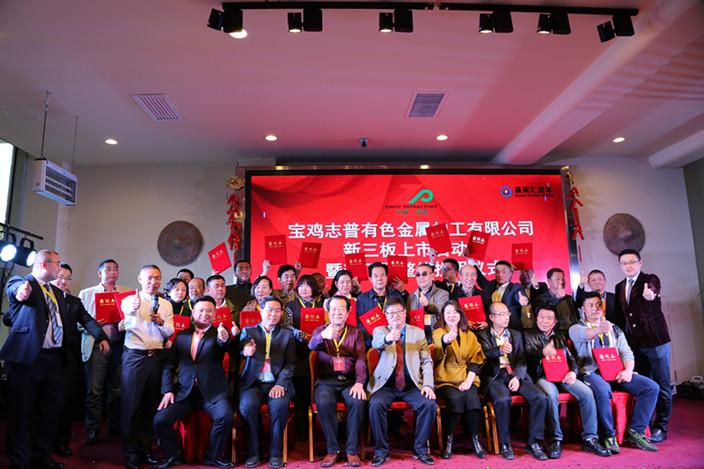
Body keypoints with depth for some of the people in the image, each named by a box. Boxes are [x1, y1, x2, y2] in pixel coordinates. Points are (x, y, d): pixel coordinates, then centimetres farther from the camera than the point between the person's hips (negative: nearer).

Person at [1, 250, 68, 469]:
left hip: (55, 359, 7)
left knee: (49, 411, 13)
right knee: (21, 411, 3)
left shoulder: (57, 293, 19)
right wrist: (21, 291, -48)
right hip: (28, 358, -7)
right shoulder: (21, 282, -3)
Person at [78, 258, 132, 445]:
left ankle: (115, 427, 17)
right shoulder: (86, 293, 12)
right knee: (94, 390, -3)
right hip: (96, 346, -1)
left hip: (118, 346, 1)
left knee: (117, 390, 6)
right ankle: (93, 430, 7)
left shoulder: (127, 292, 14)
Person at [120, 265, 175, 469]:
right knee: (131, 405, 1)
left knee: (151, 405, 10)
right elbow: (125, 310, -22)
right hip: (134, 357, -4)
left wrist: (161, 322, -13)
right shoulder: (131, 299, 1)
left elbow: (170, 332, 7)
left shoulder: (165, 305, 13)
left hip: (155, 358, 4)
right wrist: (132, 308, -44)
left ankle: (145, 449, 22)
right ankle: (130, 453, 12)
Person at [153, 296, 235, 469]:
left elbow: (229, 347, -19)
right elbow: (169, 365, 12)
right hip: (184, 391, 3)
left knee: (226, 417, -26)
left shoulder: (219, 334, 5)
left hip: (212, 391, -2)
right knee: (160, 420, -16)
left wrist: (225, 338, -43)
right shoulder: (181, 335, 13)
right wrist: (168, 390, -2)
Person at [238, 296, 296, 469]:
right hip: (253, 383, 1)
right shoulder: (248, 331, 16)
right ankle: (254, 451, -9)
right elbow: (242, 345, -4)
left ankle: (275, 452, -11)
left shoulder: (287, 334, 14)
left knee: (279, 405, -31)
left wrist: (280, 385, -12)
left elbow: (290, 364, 5)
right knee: (247, 406, -29)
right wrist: (245, 349, -29)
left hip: (278, 383, 0)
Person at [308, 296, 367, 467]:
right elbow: (312, 345, -9)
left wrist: (359, 383, -17)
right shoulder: (321, 330, 14)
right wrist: (322, 336, -34)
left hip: (349, 381, 0)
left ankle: (352, 450, -12)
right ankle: (333, 450, -13)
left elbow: (361, 360, 2)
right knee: (324, 402, -31)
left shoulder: (356, 333, 14)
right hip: (326, 381, 0)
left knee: (358, 402, -30)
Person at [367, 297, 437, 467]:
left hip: (412, 385, 1)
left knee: (430, 404, -25)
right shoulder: (380, 331, 8)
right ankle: (381, 451, -8)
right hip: (386, 385, -1)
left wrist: (428, 384, -9)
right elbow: (376, 343, -17)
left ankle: (420, 449, -3)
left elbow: (427, 361, 7)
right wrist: (387, 338, -41)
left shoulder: (418, 332, 12)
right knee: (376, 405, -29)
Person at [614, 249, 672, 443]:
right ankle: (646, 425, 21)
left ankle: (661, 428, 11)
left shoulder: (650, 279, -6)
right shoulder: (619, 287, 11)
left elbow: (653, 289, -31)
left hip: (656, 341, -5)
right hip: (635, 344, 5)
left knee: (662, 385, 2)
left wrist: (649, 293, -54)